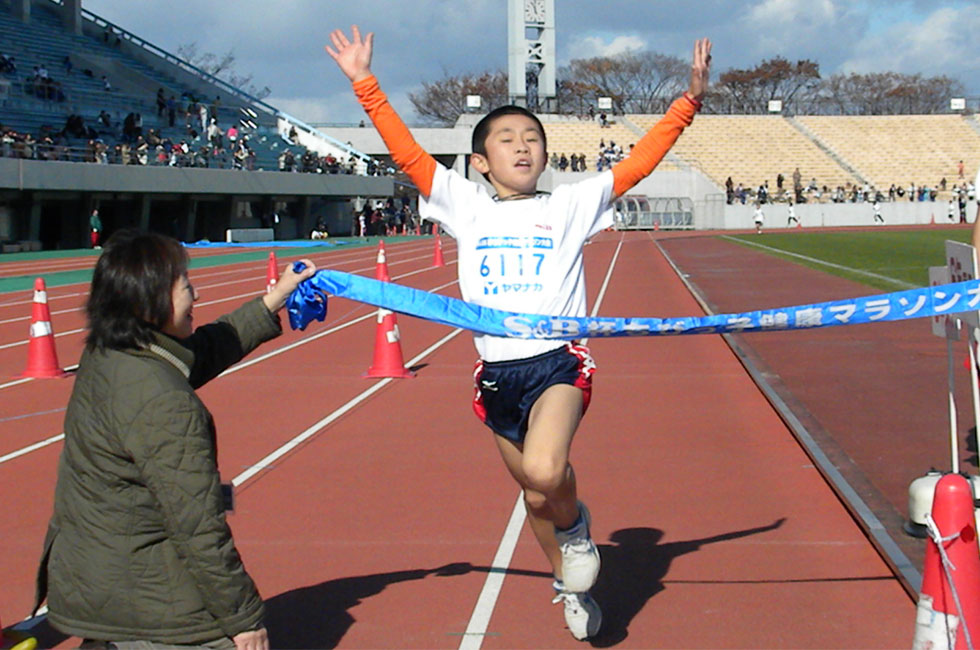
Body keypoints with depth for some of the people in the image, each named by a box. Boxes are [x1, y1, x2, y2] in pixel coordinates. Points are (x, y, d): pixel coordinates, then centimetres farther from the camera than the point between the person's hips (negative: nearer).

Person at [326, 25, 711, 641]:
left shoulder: (571, 205, 6)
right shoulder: (465, 206, 9)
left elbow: (637, 163, 1)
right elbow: (406, 151, 5)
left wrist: (689, 101, -5)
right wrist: (366, 86, 0)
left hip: (558, 363, -3)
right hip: (496, 371, 3)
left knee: (544, 472, -29)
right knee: (535, 495, 14)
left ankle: (575, 524, 6)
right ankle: (570, 584, 41)